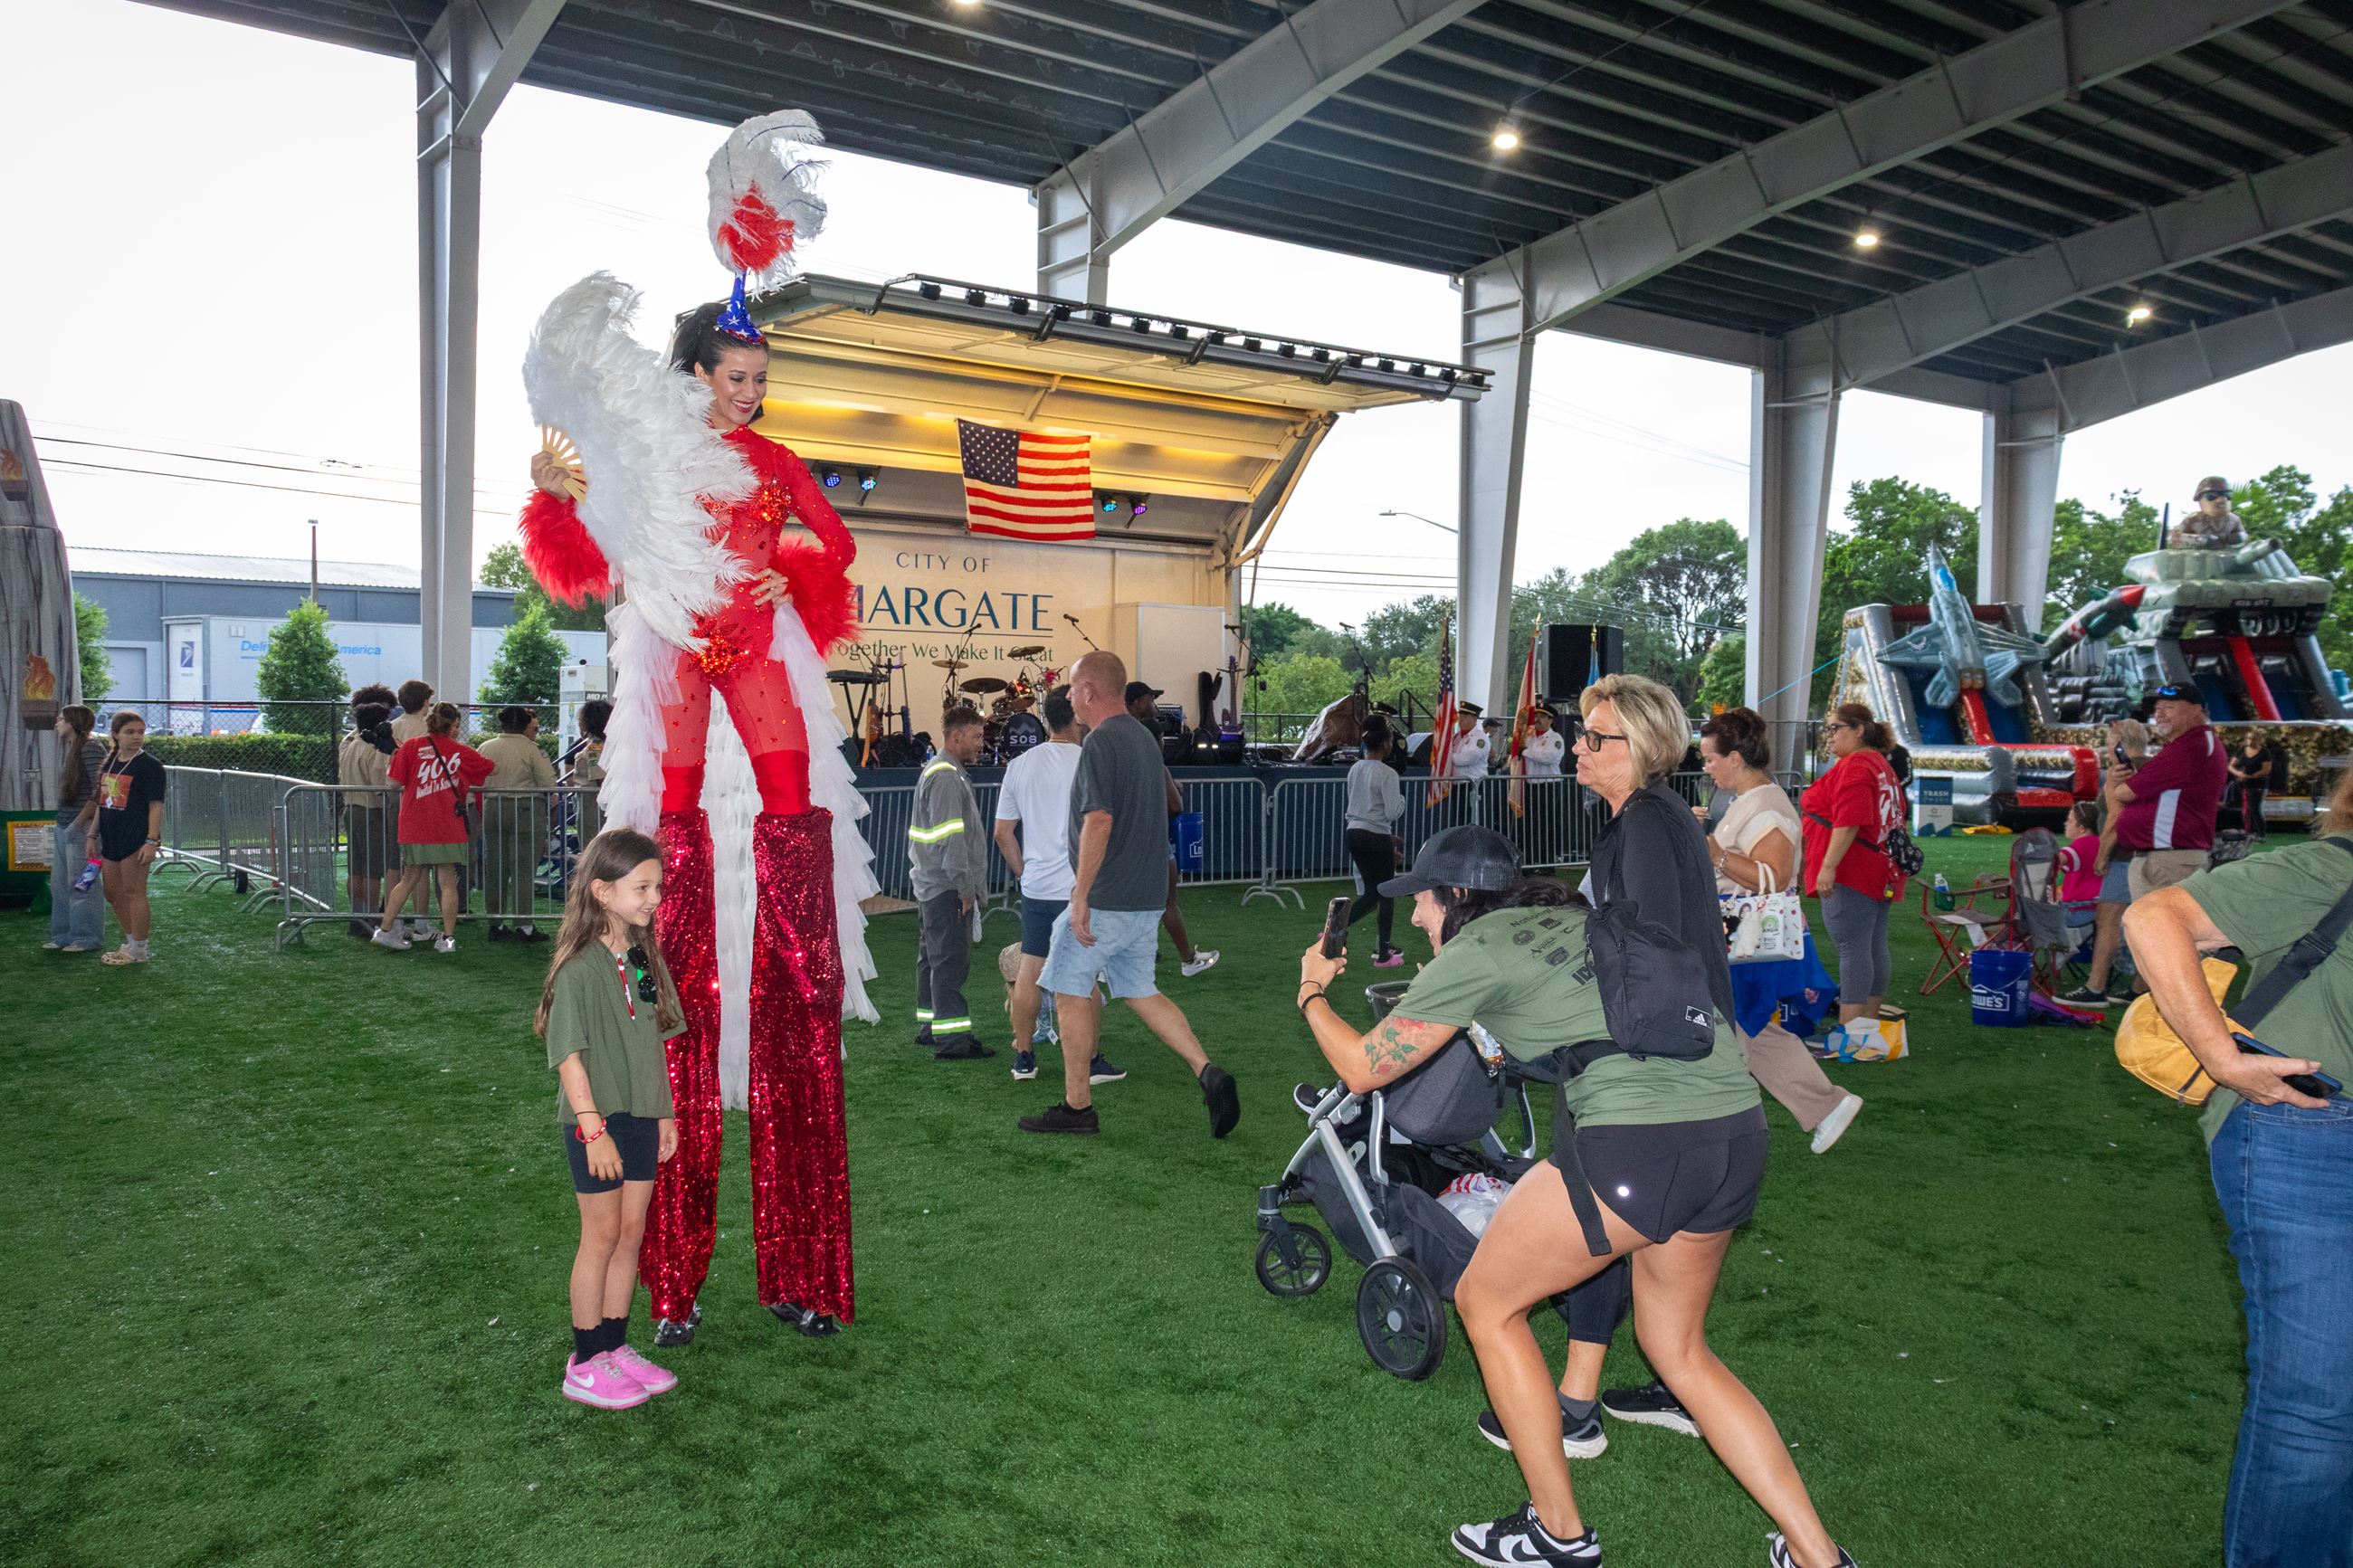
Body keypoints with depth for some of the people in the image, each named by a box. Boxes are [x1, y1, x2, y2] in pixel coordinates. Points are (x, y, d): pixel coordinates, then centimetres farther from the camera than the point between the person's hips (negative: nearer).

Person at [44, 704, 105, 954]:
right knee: (60, 884, 13)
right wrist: (61, 822, 13)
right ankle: (64, 935, 21)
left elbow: (100, 789, -19)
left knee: (82, 884, -4)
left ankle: (88, 938, 3)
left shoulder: (90, 747, -12)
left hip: (81, 827, -10)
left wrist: (80, 821, -18)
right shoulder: (69, 747, 17)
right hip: (64, 827, 10)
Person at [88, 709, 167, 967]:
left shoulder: (149, 765, -10)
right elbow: (102, 802, 19)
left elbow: (156, 806, -14)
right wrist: (92, 836, 17)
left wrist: (151, 841, -21)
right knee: (113, 893, 15)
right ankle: (130, 943, 28)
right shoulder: (109, 762, 13)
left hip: (136, 838, -8)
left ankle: (138, 950, 7)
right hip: (111, 838, 8)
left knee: (134, 892, -3)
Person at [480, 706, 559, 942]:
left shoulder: (485, 748, 6)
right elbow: (548, 783, -10)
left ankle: (496, 924, 18)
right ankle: (523, 926, -2)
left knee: (495, 869, 12)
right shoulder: (531, 748, -9)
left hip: (492, 809, 5)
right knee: (523, 870, -2)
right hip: (526, 810, -5)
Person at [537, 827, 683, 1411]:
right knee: (602, 1235, 2)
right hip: (597, 1120, -7)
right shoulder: (580, 968, -17)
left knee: (632, 1231, 13)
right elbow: (568, 1054, -18)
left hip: (641, 1116, 7)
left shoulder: (645, 957, 5)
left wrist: (665, 1112, 13)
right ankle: (584, 1367, 16)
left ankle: (614, 1346, 26)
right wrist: (592, 1128, -20)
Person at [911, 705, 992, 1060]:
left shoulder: (936, 771, 18)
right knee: (951, 961, -9)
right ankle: (951, 1037, -8)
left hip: (931, 885, 11)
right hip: (946, 886, -11)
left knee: (932, 958, 16)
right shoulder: (946, 777, -16)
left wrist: (967, 884, 22)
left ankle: (929, 1026, 25)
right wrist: (965, 886, -18)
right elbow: (950, 838, -21)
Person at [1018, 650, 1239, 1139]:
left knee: (1071, 992, 5)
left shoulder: (1101, 742, -16)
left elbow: (1098, 822, -24)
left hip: (1106, 899, -9)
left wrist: (1080, 897, -20)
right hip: (1148, 897, 9)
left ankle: (1077, 1106, 12)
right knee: (1140, 992, 15)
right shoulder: (1145, 737, 14)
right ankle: (1209, 1074, 2)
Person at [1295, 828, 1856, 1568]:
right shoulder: (1571, 916, 22)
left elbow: (1362, 1067, 8)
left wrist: (1313, 994, 26)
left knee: (1486, 1301, 14)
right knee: (1677, 1347, 27)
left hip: (1639, 1145, -8)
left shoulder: (1475, 950, 1)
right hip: (1739, 1130, 9)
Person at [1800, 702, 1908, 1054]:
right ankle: (1870, 1025, 19)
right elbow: (1893, 820, 24)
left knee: (1852, 948, -12)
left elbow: (1849, 822, -23)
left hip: (1851, 875, -11)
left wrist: (1828, 867, -24)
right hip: (1881, 874, 11)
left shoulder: (1853, 767, -13)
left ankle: (1850, 1030, -14)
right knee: (1875, 948, 12)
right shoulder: (1881, 765, 20)